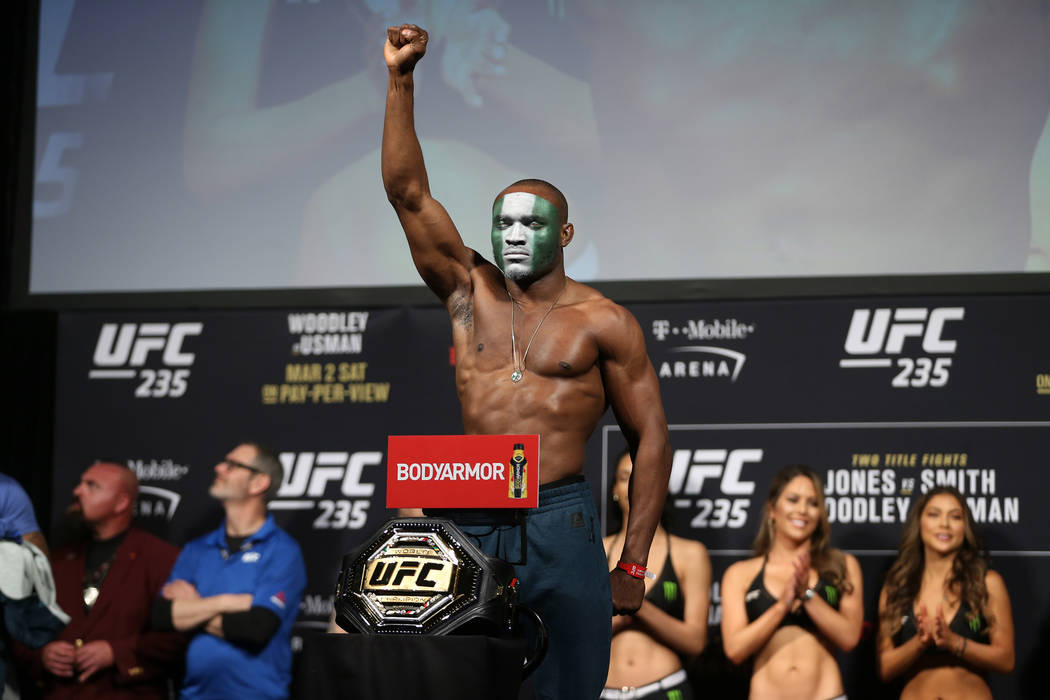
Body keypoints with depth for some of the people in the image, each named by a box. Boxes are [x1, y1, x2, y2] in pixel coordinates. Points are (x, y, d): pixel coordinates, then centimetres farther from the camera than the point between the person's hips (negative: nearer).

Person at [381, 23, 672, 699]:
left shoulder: (602, 321, 2)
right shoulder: (471, 292, 11)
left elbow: (650, 438, 1)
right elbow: (409, 192, 4)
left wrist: (633, 562, -5)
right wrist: (401, 80, -5)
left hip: (560, 526, -3)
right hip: (471, 527, 3)